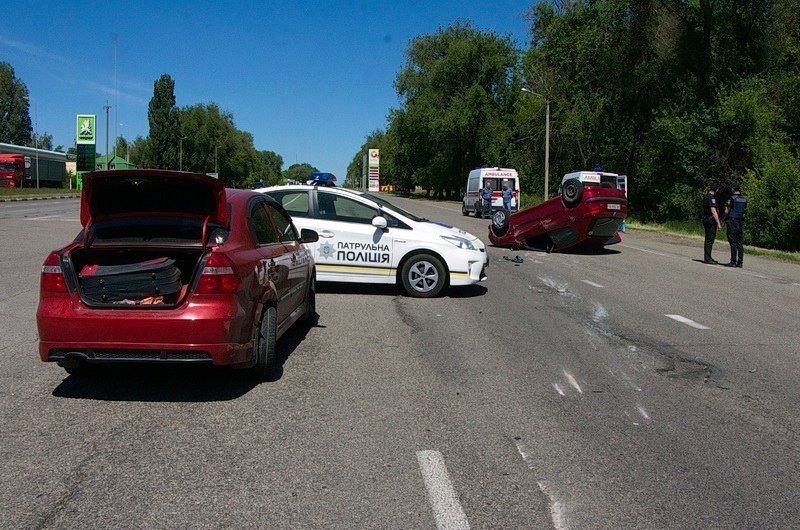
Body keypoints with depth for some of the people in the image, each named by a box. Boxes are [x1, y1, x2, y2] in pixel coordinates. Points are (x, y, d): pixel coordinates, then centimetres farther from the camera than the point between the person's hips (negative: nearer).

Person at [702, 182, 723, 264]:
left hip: (706, 220, 10)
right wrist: (718, 223, -21)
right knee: (709, 240, -8)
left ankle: (708, 257, 20)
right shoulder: (711, 198, -15)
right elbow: (713, 211, -21)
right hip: (710, 221, -10)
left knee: (709, 240, 15)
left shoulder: (706, 197, 15)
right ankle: (707, 258, -8)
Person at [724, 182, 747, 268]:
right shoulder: (744, 198, 8)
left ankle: (733, 262, -6)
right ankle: (740, 262, 8)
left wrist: (726, 208, 12)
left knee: (733, 242, -5)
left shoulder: (732, 198, -11)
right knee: (740, 242, 7)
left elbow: (727, 212, -8)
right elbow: (744, 208, 16)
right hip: (741, 221, 6)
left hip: (732, 220, -6)